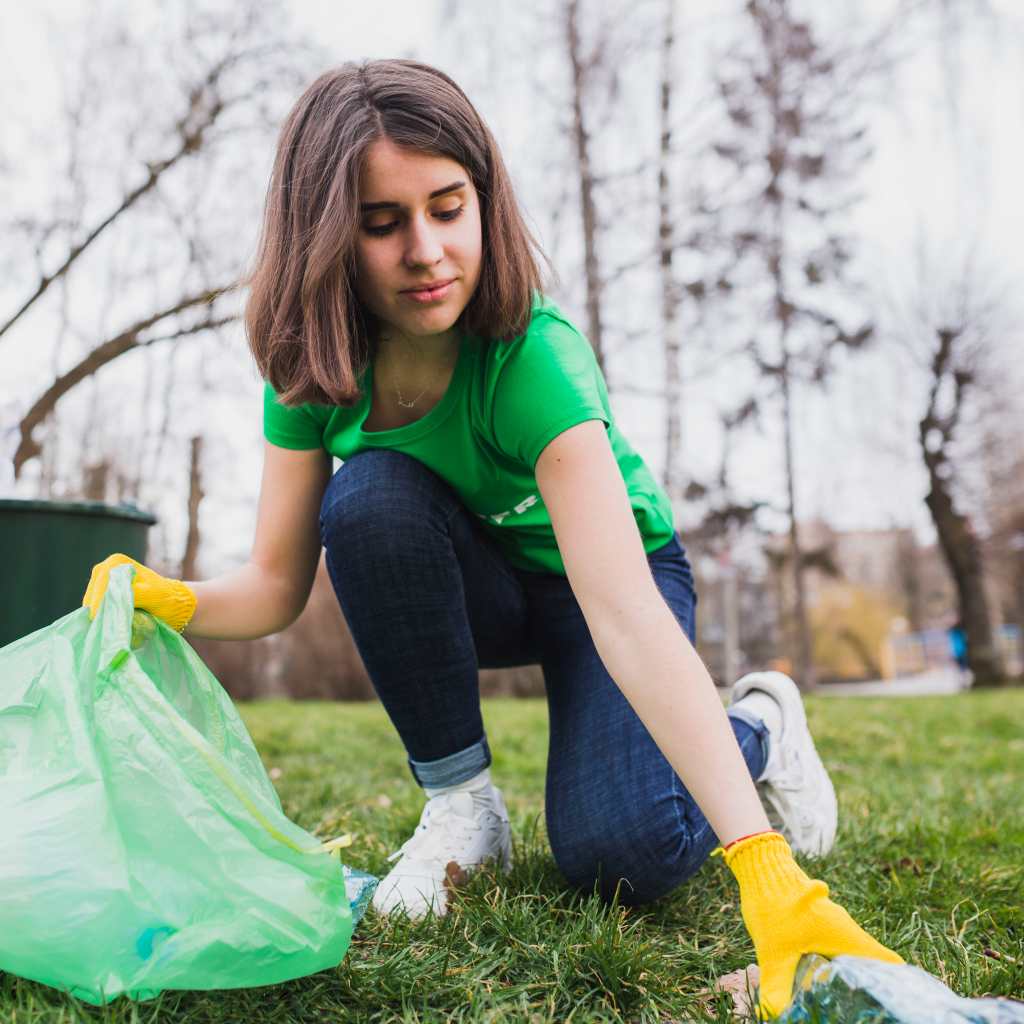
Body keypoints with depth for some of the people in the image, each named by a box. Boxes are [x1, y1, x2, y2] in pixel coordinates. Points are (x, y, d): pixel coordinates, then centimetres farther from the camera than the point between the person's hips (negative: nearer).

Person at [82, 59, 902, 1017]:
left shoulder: (531, 356, -34)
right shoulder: (315, 368, -18)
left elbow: (625, 616, -45)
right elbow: (277, 583, -13)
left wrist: (766, 868, -52)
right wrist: (172, 599, -35)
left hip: (591, 576, -4)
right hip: (470, 588, 4)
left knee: (617, 853, -25)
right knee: (370, 495, -30)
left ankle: (758, 724, 10)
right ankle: (460, 803, -10)